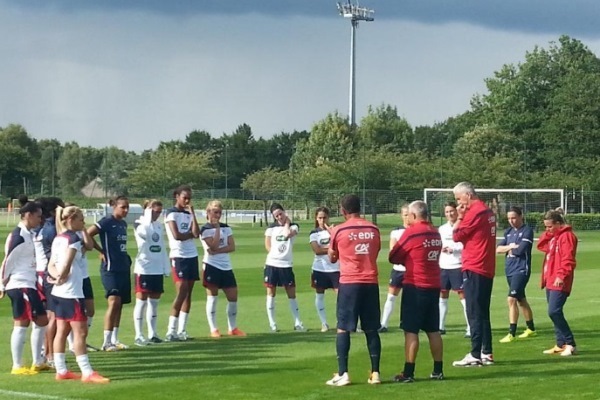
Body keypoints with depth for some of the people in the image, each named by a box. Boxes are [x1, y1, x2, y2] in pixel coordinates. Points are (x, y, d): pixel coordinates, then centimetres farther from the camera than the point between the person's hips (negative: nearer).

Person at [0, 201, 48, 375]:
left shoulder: (28, 234, 15)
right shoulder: (18, 236, -15)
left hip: (28, 285, 10)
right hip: (20, 285, -10)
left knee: (41, 321, 14)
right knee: (22, 324, -6)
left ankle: (37, 363, 21)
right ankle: (17, 366, -1)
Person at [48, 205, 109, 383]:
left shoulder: (58, 239, 13)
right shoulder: (73, 238, -14)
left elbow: (51, 266, 11)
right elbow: (67, 263, -21)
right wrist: (61, 277, -6)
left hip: (59, 292, 9)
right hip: (72, 292, -9)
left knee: (62, 331, 11)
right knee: (80, 332, -7)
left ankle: (61, 370, 15)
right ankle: (87, 373, -7)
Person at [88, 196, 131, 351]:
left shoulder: (123, 223, 13)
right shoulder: (107, 222, -11)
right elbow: (88, 234, -17)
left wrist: (125, 257, 10)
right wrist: (101, 251, -9)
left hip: (123, 267, 8)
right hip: (110, 268, -8)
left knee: (120, 303, 9)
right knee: (114, 301, -14)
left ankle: (114, 339, 16)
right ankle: (106, 342, -11)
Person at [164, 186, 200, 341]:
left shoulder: (188, 214, 14)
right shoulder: (171, 213, -6)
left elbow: (196, 233, 0)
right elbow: (176, 235, -17)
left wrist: (193, 213, -3)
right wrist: (191, 234, -1)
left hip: (192, 256, 7)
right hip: (179, 256, -7)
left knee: (188, 293, 5)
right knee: (181, 293, -13)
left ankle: (181, 330, 8)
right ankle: (171, 332, -13)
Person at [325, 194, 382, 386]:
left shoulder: (339, 230, -3)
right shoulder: (373, 229, 6)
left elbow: (332, 258, 10)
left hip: (349, 283, -3)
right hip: (371, 283, 3)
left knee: (343, 329, 2)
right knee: (371, 330, 8)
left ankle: (342, 374, -4)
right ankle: (375, 373, 6)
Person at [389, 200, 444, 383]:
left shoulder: (412, 232, -12)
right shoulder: (435, 232, 8)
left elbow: (394, 257, -5)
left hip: (415, 286, -6)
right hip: (434, 286, 7)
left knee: (411, 330, -2)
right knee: (433, 330, 12)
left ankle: (408, 373, -3)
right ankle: (438, 371, 14)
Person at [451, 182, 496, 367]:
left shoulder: (474, 212, -14)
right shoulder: (487, 211, 13)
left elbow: (457, 236, -10)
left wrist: (460, 217, 0)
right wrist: (463, 217, 7)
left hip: (474, 269, -9)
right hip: (487, 269, 9)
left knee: (474, 314, -7)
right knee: (483, 313, 13)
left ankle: (475, 355, -7)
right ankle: (487, 353, 15)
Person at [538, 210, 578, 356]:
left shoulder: (566, 236, -12)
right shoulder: (553, 236, 17)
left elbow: (568, 259, -19)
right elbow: (541, 246, 17)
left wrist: (561, 276, -26)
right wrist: (548, 233, 6)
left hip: (559, 282, -10)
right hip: (550, 281, 10)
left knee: (554, 311, -16)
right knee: (554, 312, 10)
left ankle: (570, 344, -10)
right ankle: (561, 344, 15)